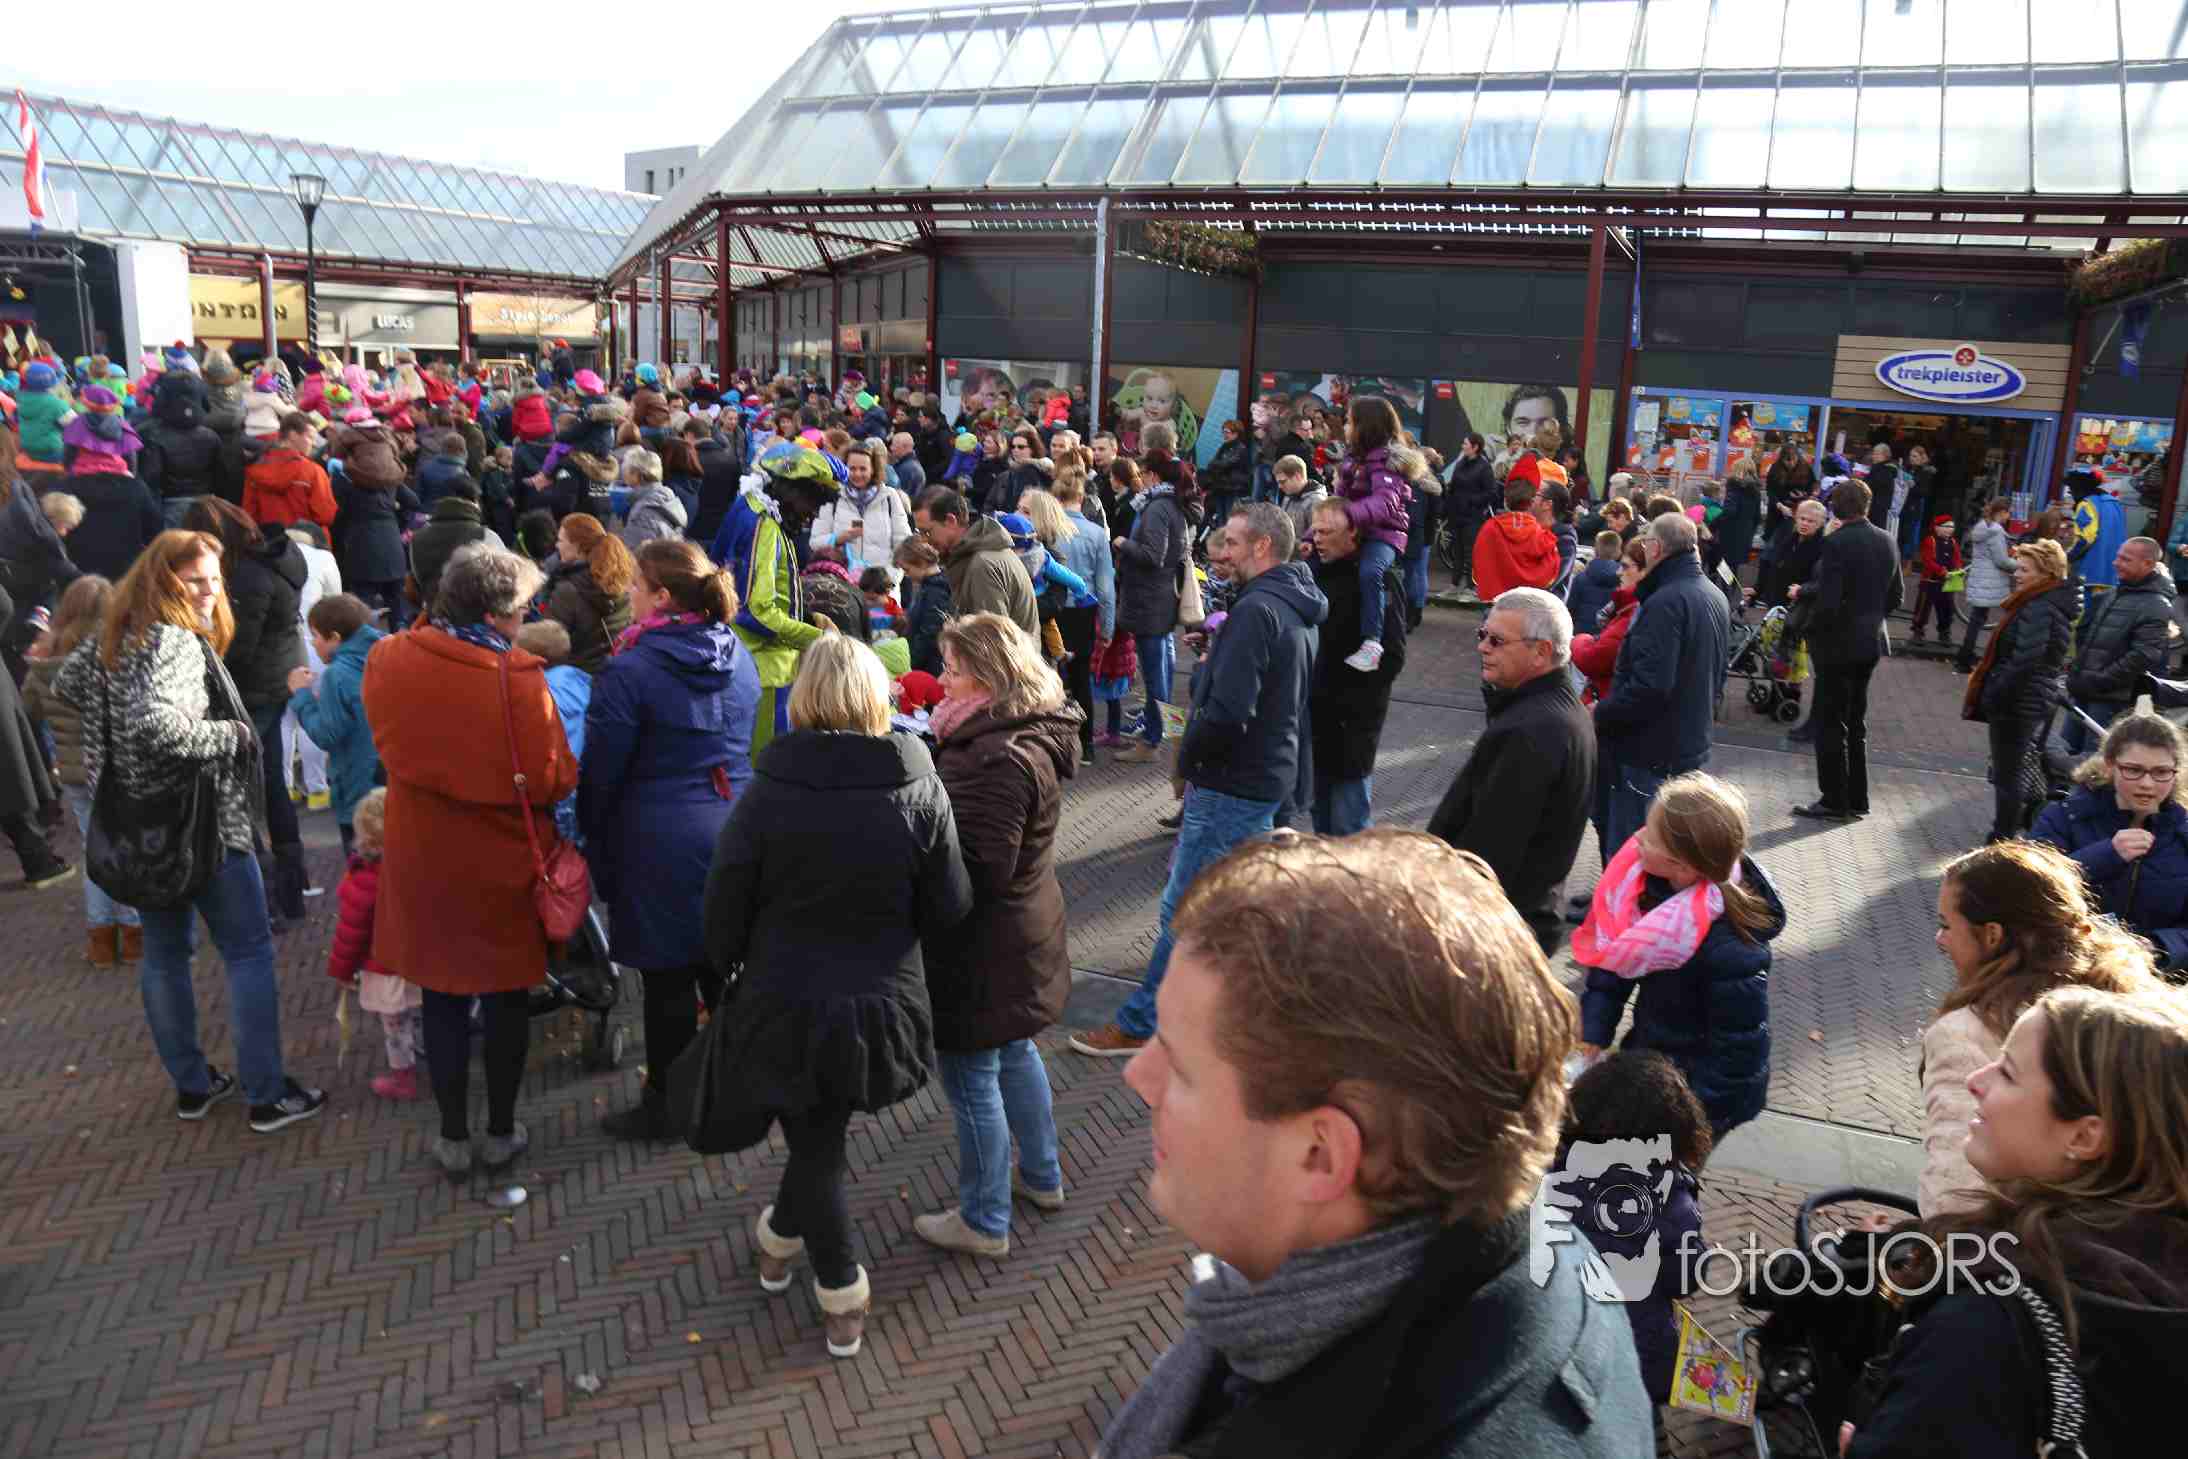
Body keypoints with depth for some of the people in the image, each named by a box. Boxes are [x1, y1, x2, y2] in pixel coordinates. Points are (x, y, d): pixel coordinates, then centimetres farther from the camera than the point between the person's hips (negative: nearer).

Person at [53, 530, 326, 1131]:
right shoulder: (176, 642, -21)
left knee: (162, 954, 16)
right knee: (249, 952, 2)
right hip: (201, 822, -9)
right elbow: (155, 721, -35)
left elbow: (65, 685, 19)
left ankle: (191, 1085, 29)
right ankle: (267, 1095, 6)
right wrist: (231, 736, -21)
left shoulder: (108, 638, 7)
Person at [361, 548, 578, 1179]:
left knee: (442, 1000, 17)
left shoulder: (386, 661, -9)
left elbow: (389, 744, 7)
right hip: (502, 867, -3)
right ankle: (501, 1133, 28)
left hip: (422, 861, 3)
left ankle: (453, 1138, 27)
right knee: (507, 997, 15)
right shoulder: (520, 679, -24)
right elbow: (551, 779, -19)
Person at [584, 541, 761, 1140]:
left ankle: (664, 1106, 22)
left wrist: (594, 841, 3)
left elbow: (602, 770, -11)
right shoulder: (739, 658, 4)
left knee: (668, 979, 7)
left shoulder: (630, 670, -15)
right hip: (736, 830, 6)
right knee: (725, 967, 18)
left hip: (661, 841, -6)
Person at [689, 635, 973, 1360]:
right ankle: (784, 1235, 45)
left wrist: (722, 976, 10)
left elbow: (725, 908, -9)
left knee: (815, 1147, 17)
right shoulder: (921, 789, -13)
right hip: (881, 1006, 1)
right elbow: (950, 907, -8)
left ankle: (843, 1298, 30)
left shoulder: (767, 791, -17)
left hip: (786, 1005, -1)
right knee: (820, 1134, 24)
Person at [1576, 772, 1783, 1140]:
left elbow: (1739, 1050, -24)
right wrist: (1594, 1031, -11)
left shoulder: (1730, 950, -36)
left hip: (1702, 1091, -6)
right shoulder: (1652, 877, -18)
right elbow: (1614, 951, -4)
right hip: (1649, 1053, 6)